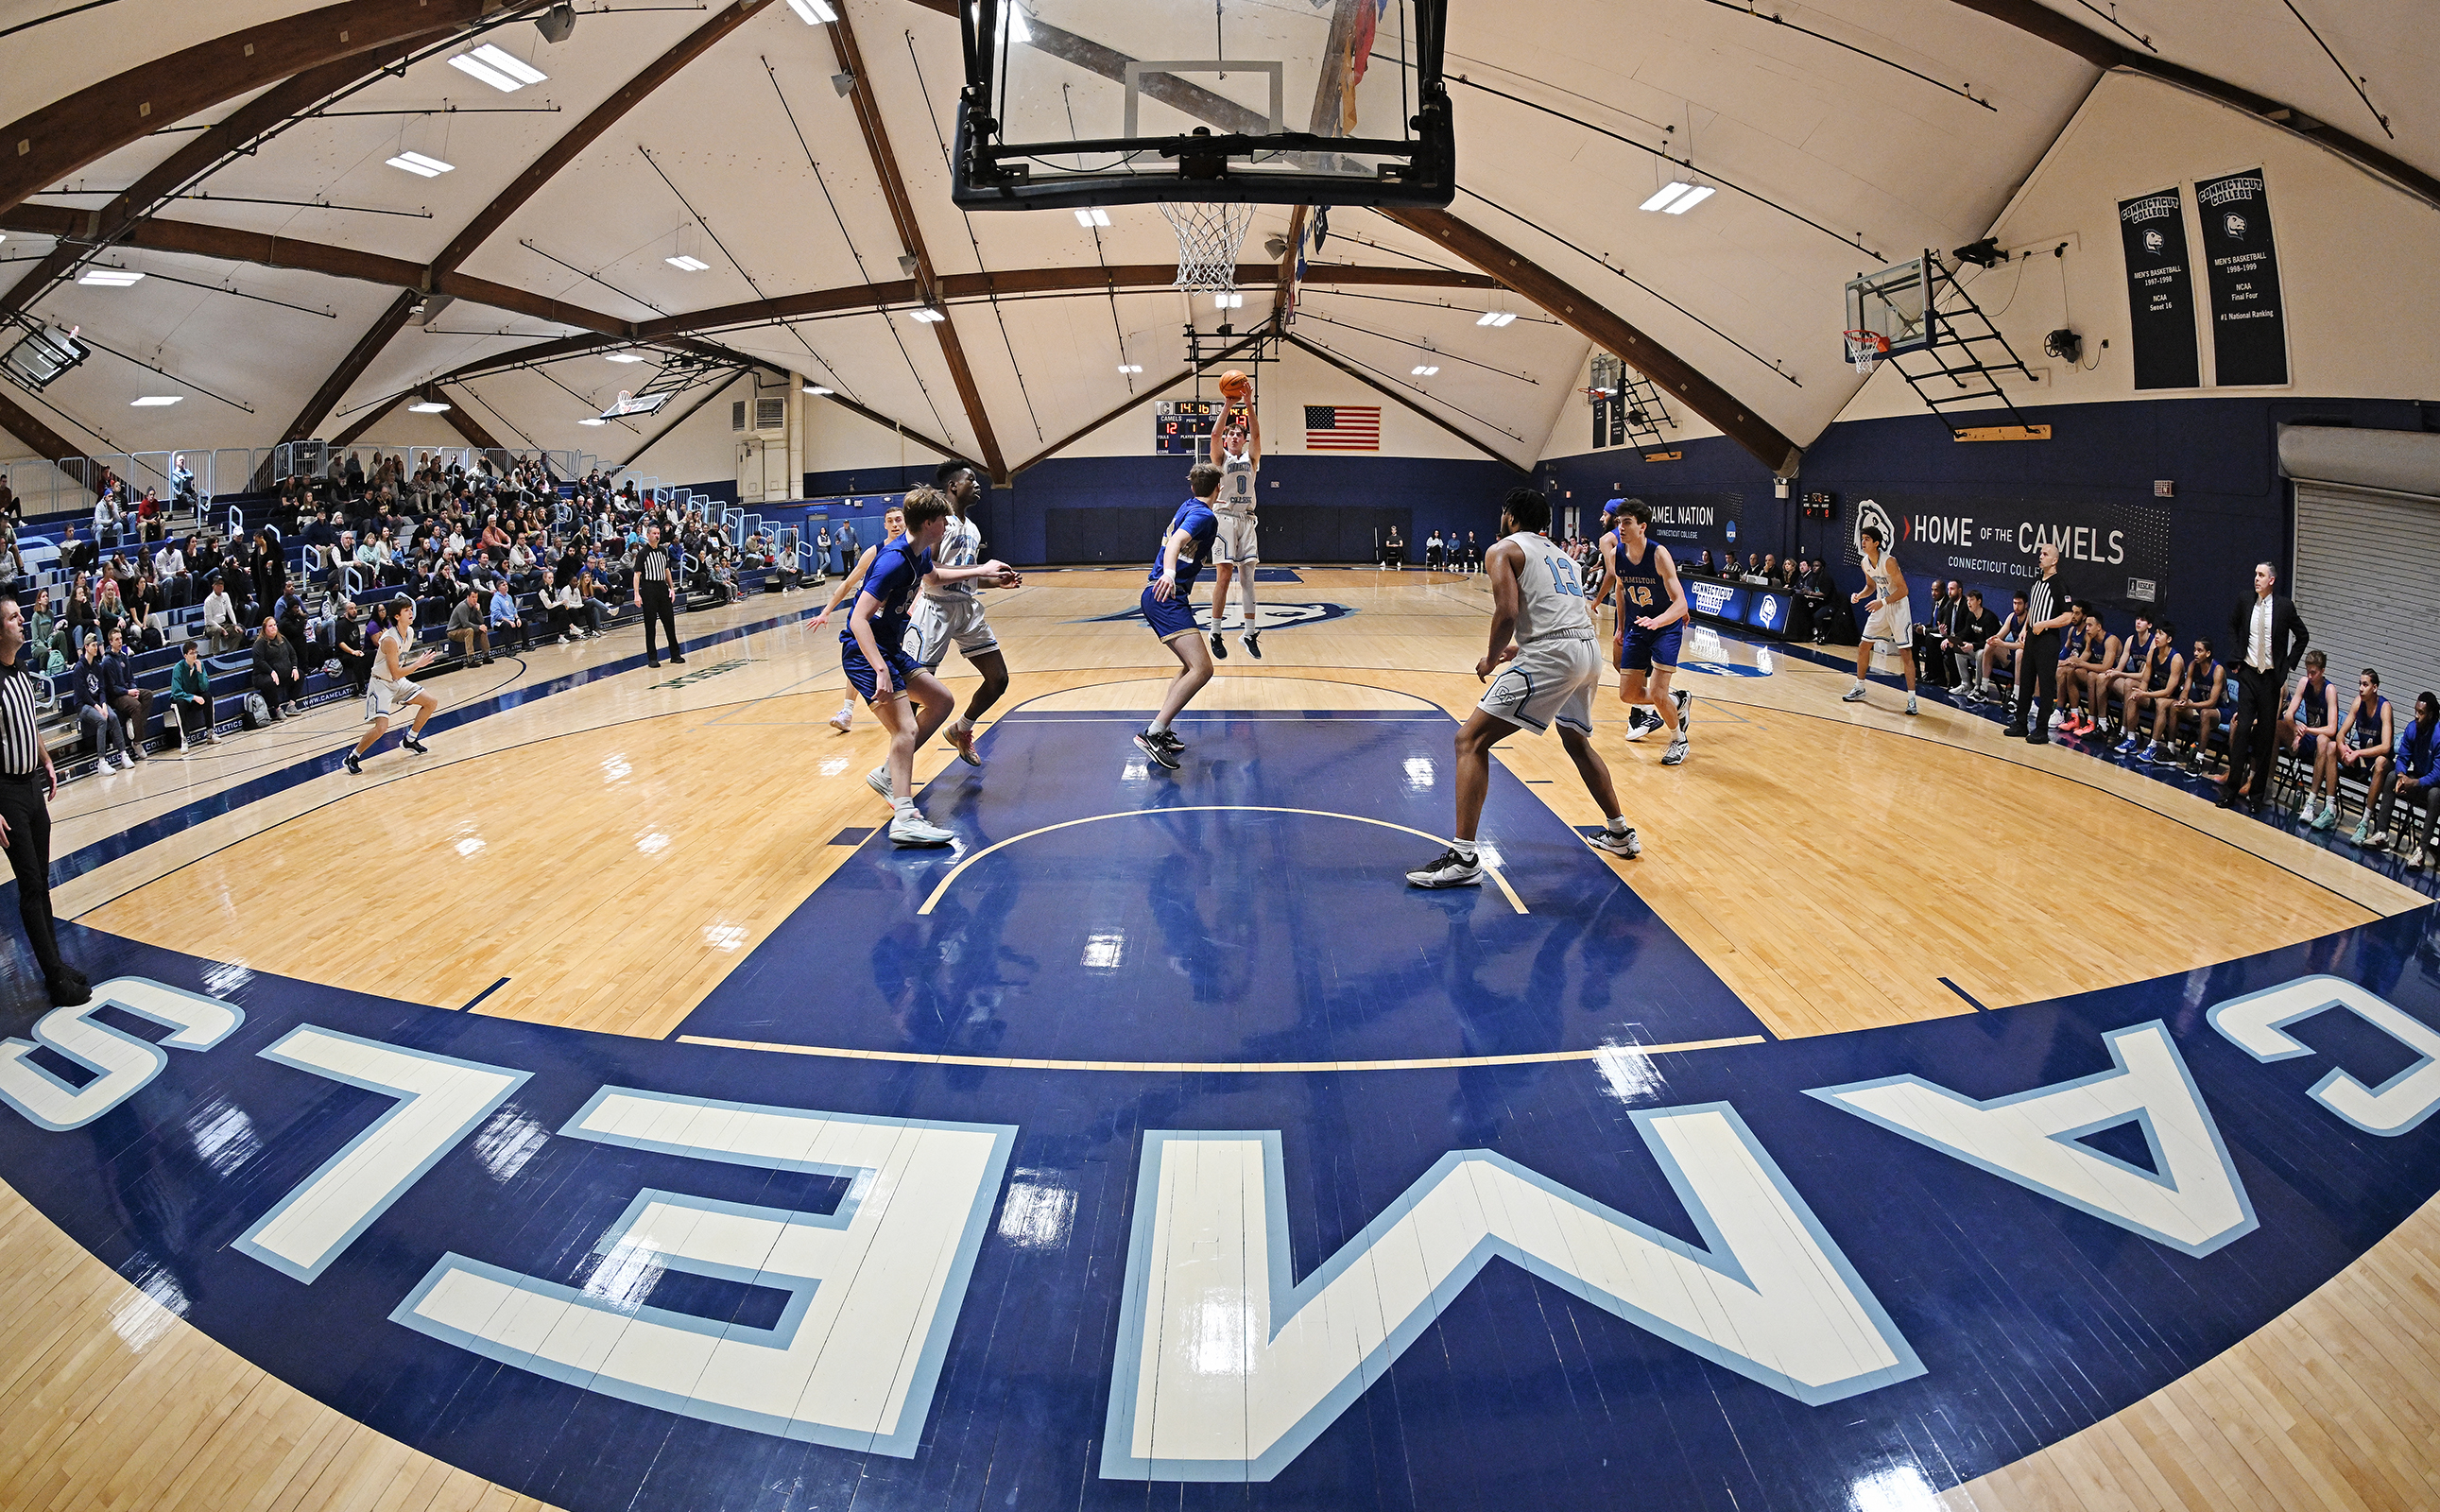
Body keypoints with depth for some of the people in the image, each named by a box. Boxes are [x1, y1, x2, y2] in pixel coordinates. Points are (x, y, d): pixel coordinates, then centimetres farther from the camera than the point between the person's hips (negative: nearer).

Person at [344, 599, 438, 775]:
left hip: (398, 681, 9)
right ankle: (352, 758, -2)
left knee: (431, 702, 7)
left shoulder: (410, 632, -1)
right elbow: (396, 673, -25)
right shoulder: (390, 640, -27)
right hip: (381, 683, -9)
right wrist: (418, 664, -22)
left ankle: (410, 740, 21)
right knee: (381, 727, -21)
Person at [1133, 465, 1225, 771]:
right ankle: (1151, 734, -27)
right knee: (1202, 668, -20)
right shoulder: (1204, 515, -8)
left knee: (1192, 666, 19)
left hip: (1161, 595, 11)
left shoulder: (1188, 506, 21)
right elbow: (1175, 541, -28)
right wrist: (1169, 573, -47)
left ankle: (1160, 730, 14)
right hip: (1167, 596, -11)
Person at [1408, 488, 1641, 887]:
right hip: (1589, 649, 8)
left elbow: (1507, 613, -11)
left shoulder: (1503, 550, 4)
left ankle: (1463, 859, -13)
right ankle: (1620, 834, 43)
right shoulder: (1559, 553, 27)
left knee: (1471, 740, -5)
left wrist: (1492, 659, 4)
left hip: (1550, 655, -8)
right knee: (1577, 741, 33)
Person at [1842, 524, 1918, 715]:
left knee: (1905, 653, -8)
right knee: (1863, 647, 10)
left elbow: (1903, 590, -22)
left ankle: (1911, 699, -5)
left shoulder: (1888, 561, -23)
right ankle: (1859, 689, 25)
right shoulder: (1865, 563, 0)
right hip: (1880, 608, 8)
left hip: (1897, 608, -8)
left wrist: (1882, 602, -30)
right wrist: (1859, 595, -3)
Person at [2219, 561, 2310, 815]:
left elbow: (2303, 637, 6)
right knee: (2242, 729, -6)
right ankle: (2232, 790, -3)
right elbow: (2232, 625, 20)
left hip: (2271, 677, -1)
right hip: (2248, 673, 1)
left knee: (2265, 735, 4)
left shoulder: (2284, 605, -5)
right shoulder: (2245, 602, 1)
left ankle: (2258, 793, 12)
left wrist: (2288, 664, 0)